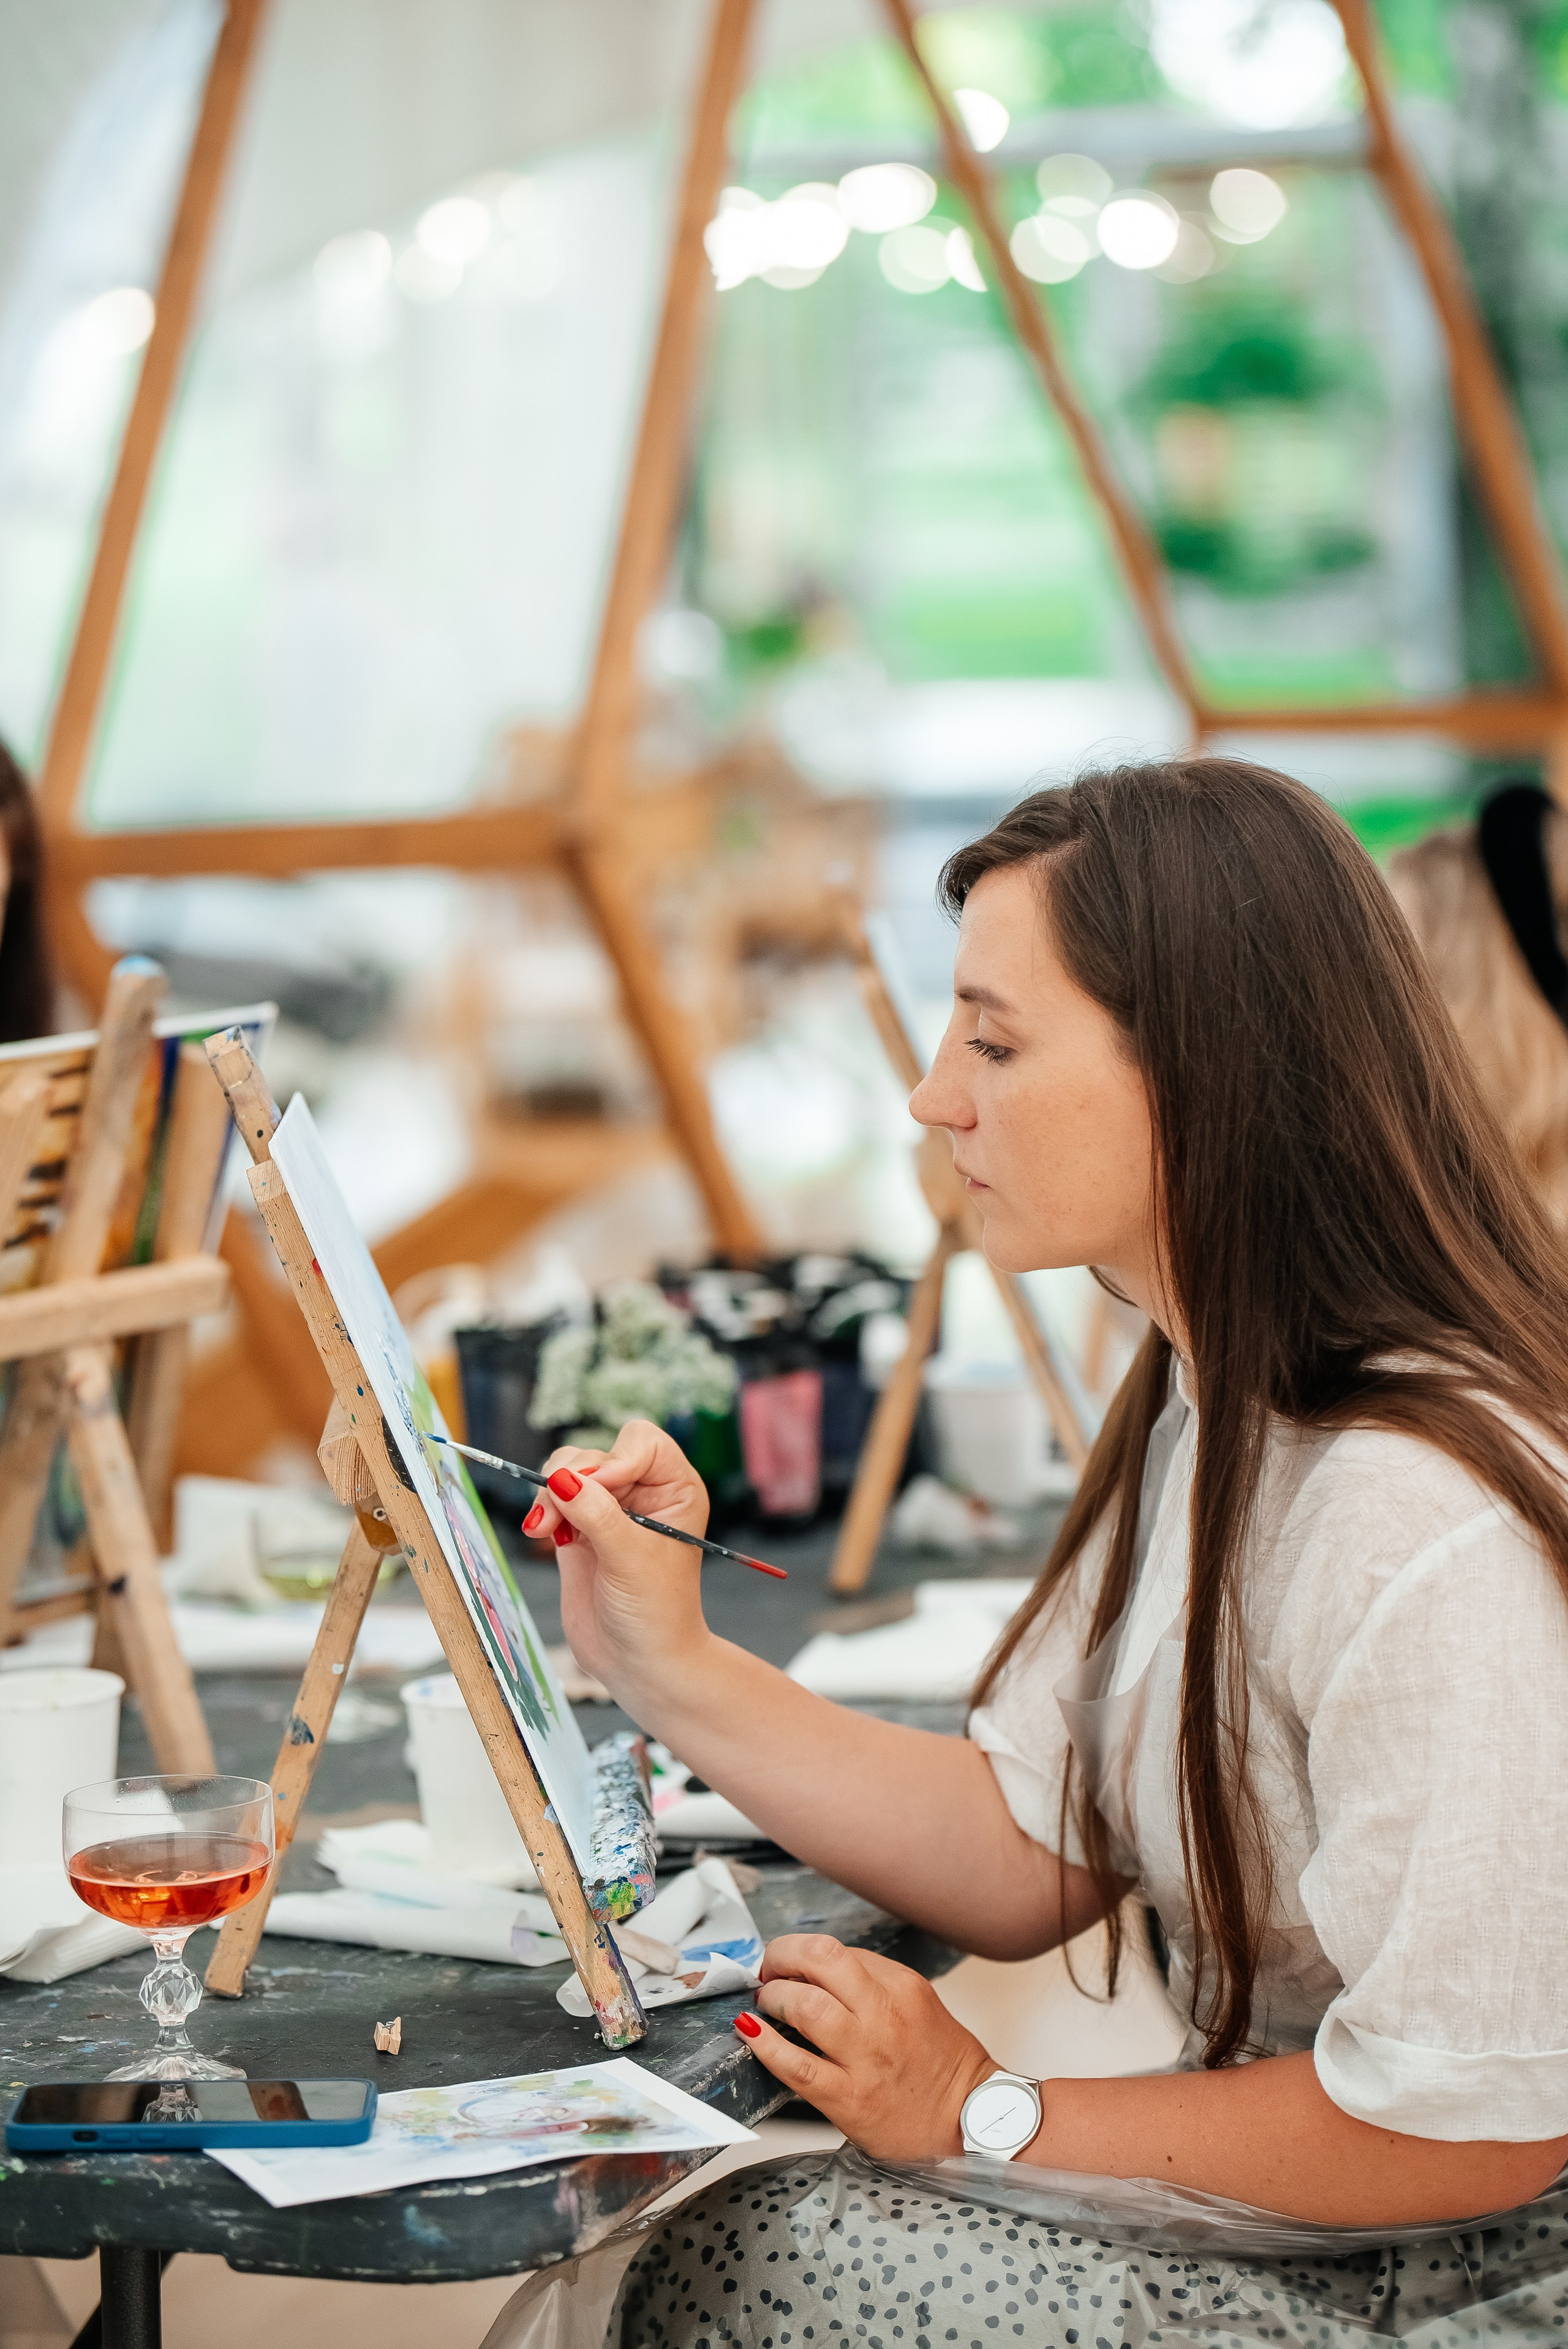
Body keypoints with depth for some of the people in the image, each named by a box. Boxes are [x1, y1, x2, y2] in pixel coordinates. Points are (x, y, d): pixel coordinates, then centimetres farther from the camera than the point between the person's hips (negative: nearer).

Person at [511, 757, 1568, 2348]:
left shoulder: (1431, 1520, -28)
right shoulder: (1208, 1414, 5)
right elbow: (1031, 1858, 8)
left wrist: (989, 2115, -14)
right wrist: (671, 1672, -1)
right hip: (1279, 2209, 9)